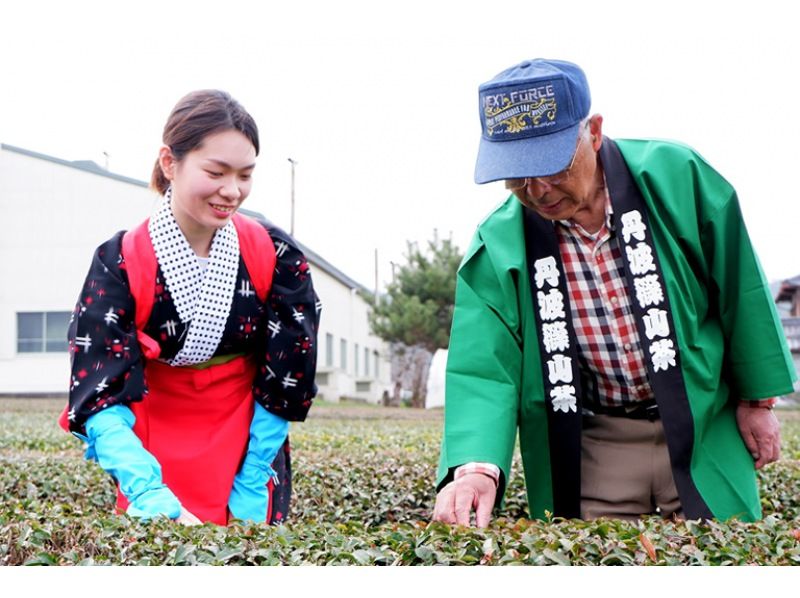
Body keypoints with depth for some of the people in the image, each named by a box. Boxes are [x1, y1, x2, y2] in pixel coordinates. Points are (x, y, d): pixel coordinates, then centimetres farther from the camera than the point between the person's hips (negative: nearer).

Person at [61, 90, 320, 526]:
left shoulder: (275, 257, -10)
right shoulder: (120, 265, -15)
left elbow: (286, 384, -6)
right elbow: (101, 397, -22)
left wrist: (249, 487, -12)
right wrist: (151, 497, -37)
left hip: (251, 454, 1)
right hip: (156, 465, -1)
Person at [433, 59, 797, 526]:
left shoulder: (675, 177, -13)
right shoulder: (497, 247, -11)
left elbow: (741, 291, -2)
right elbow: (482, 370, -17)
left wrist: (758, 400, 4)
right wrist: (476, 465, -35)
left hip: (703, 431, 0)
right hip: (592, 446, 0)